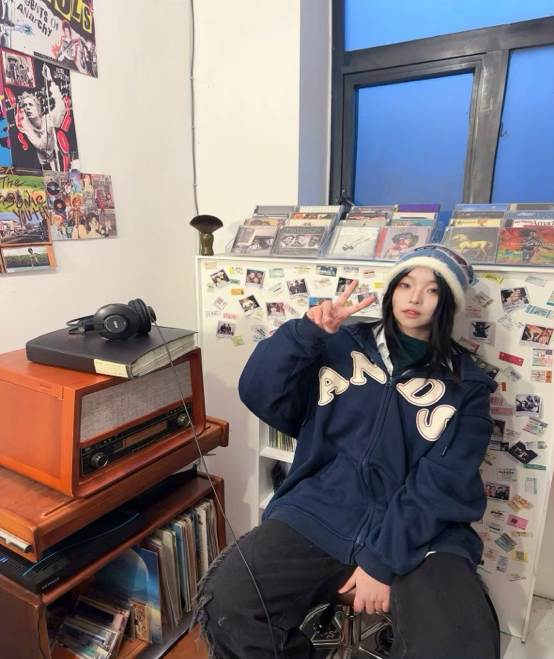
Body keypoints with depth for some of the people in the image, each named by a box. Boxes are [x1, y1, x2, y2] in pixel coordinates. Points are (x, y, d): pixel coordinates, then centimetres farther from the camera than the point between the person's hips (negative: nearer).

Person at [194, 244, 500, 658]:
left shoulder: (465, 385, 7)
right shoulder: (342, 346, 8)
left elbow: (443, 484, -4)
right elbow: (260, 395, -1)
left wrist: (384, 559, -13)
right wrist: (307, 331, -14)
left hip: (420, 535, 0)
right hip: (320, 514, 1)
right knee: (227, 604, -20)